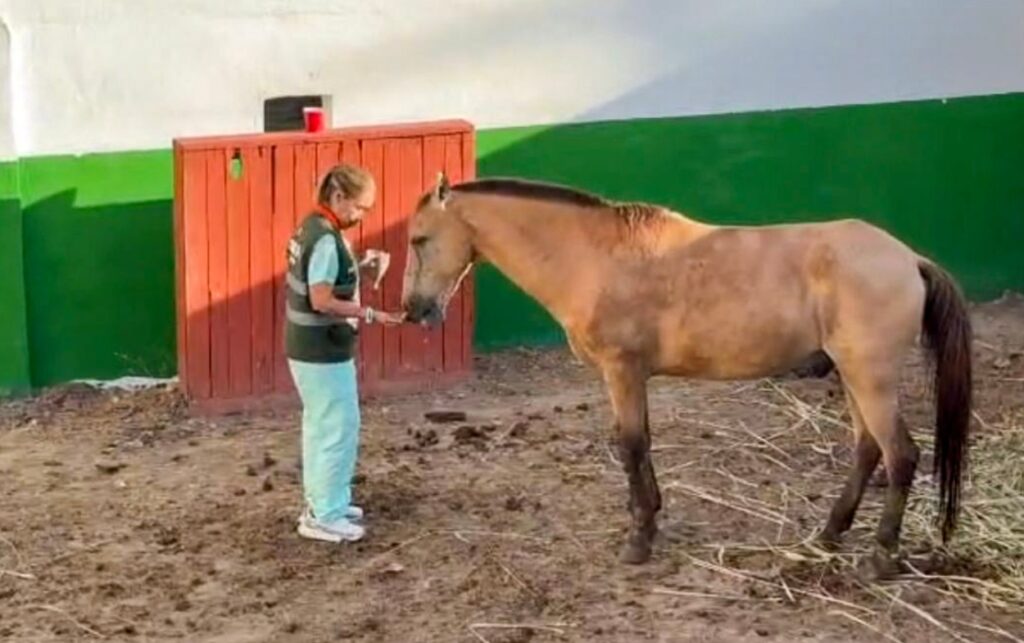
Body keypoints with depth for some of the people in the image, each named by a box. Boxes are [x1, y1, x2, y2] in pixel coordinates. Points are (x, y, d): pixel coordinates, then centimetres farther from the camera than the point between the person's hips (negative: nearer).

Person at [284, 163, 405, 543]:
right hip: (324, 353, -10)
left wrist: (361, 266, 5)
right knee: (340, 430, -2)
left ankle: (321, 503, 31)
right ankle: (325, 517, 5)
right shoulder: (326, 239, -22)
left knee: (321, 426, 20)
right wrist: (370, 315, -24)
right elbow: (322, 301, -26)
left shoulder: (313, 227, 8)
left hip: (310, 348, 10)